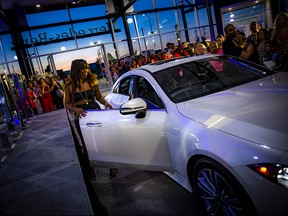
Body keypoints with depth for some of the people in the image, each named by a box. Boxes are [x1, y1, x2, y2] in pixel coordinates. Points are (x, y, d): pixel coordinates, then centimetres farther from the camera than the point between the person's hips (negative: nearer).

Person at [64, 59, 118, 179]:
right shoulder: (69, 86, -1)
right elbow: (67, 104, 2)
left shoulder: (92, 81, 2)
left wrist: (105, 103, -9)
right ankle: (90, 170, 26)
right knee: (86, 144, 8)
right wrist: (76, 109, -17)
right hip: (81, 115, 0)